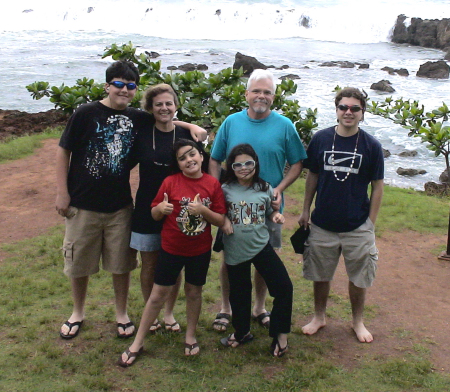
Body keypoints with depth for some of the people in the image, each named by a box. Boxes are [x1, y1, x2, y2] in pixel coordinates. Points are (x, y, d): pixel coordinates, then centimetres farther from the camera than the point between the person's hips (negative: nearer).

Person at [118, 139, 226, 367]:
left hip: (200, 250, 1)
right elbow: (154, 215, -3)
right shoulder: (170, 182, -10)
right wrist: (160, 208, -25)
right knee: (158, 294, 5)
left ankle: (190, 336, 35)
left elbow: (221, 220, -6)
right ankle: (137, 343, 16)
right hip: (171, 248, -1)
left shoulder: (213, 184, -7)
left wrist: (203, 210, -23)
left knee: (194, 292, 14)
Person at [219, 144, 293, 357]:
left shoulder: (265, 189, 0)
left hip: (261, 246, 0)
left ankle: (280, 334, 11)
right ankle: (241, 332, 39)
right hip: (235, 250, 0)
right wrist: (223, 220, -12)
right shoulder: (225, 189, -4)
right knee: (239, 293, 15)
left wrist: (276, 216, -8)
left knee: (283, 287, -8)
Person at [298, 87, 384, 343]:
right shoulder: (321, 139, -3)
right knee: (320, 275, 15)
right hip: (323, 224, 1)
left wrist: (371, 223, -4)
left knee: (359, 278, 12)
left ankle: (358, 322, 33)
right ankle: (319, 317, 35)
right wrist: (305, 211, 5)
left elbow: (377, 186, -2)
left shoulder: (371, 146, -7)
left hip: (358, 226, -1)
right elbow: (313, 176, 6)